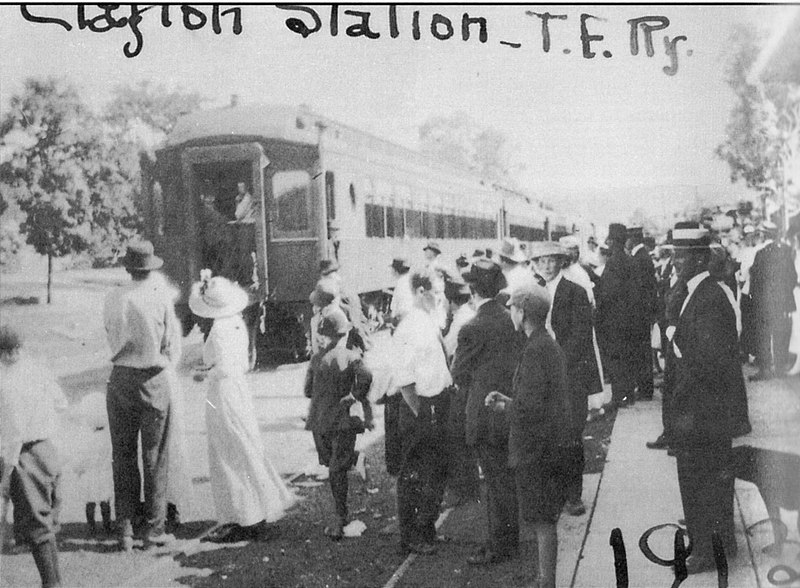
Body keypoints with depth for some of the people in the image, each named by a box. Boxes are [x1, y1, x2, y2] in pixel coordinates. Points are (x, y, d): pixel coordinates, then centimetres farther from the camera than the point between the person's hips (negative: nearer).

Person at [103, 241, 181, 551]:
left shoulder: (114, 299, -2)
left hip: (120, 378, 2)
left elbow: (111, 336, 8)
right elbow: (172, 345, -2)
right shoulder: (161, 297, -9)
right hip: (155, 378, -2)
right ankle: (154, 529, 11)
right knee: (154, 456, 7)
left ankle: (125, 529, 13)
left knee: (123, 455, 10)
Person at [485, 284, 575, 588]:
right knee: (545, 521, 16)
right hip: (556, 445, 9)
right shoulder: (552, 346, 11)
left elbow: (530, 405, -23)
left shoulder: (535, 350, -20)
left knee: (543, 523, -1)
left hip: (537, 449, -9)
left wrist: (505, 407, -5)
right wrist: (509, 400, 13)